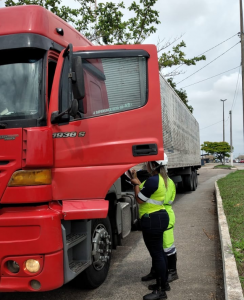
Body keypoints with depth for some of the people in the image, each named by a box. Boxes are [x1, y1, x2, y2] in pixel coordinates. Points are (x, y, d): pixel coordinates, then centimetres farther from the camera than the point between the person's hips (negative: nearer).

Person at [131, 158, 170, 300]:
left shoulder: (153, 180, -23)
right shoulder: (161, 178, 10)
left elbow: (140, 199, -15)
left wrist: (136, 184, -2)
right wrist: (137, 180, 17)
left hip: (153, 220, -11)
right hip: (160, 217, 11)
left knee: (156, 254, -2)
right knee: (159, 252, 20)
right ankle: (164, 282, 33)